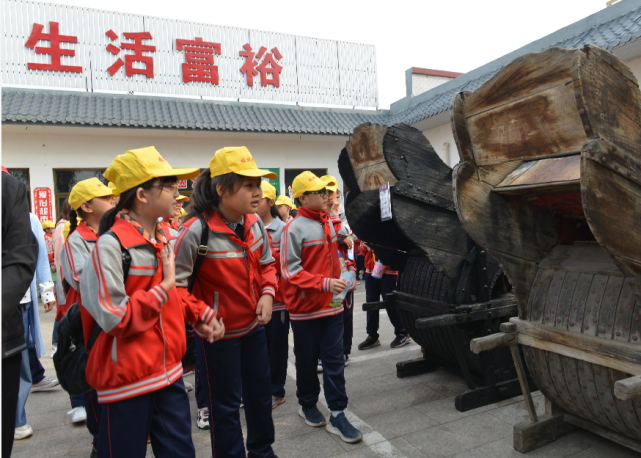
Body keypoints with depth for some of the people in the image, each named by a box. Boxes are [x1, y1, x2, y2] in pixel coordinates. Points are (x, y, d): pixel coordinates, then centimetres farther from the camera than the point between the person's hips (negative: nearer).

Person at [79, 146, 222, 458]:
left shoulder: (161, 240, 6)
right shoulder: (111, 245, -19)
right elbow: (115, 320, -22)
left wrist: (197, 315, 3)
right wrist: (165, 285, -19)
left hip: (168, 371, 7)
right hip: (128, 380, -7)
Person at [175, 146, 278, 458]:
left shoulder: (254, 222, -5)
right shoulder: (196, 230, -24)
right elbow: (176, 284, -19)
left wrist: (267, 294, -7)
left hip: (254, 325, 7)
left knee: (261, 391, 23)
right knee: (226, 404, 11)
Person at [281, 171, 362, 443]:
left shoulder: (328, 223, 8)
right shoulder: (295, 229, -13)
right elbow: (290, 271, -17)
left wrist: (339, 283, 14)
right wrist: (324, 283, -24)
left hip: (332, 305, 5)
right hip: (305, 308, -5)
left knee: (335, 360, 6)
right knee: (307, 360, 12)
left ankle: (337, 416, 16)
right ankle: (307, 405, 34)